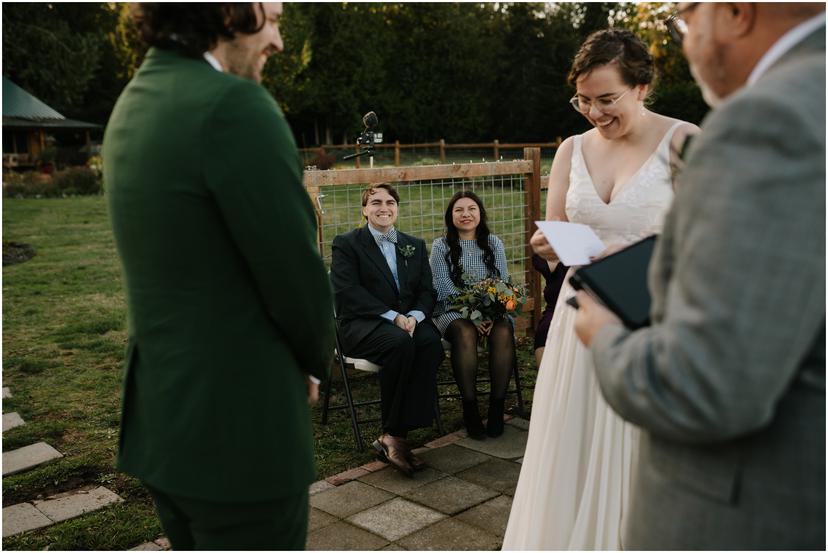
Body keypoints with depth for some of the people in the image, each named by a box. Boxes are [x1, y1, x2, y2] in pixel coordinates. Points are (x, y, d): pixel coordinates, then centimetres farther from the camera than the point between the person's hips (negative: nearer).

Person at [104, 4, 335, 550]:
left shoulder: (133, 104, 8)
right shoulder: (234, 105, -21)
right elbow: (295, 274, -17)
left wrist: (296, 358, 10)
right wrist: (316, 359, 4)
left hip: (162, 421, 9)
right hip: (239, 429, -9)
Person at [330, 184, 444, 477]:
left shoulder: (415, 245, 21)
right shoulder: (346, 243, 6)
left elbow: (427, 291, 11)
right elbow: (347, 291, -8)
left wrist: (415, 316, -12)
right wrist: (392, 316, -18)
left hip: (409, 320, 4)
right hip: (363, 324, -4)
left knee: (431, 341, -31)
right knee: (400, 343, -36)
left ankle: (394, 435, -28)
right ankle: (393, 435, -24)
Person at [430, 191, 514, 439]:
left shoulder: (494, 243, 13)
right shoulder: (441, 246, 6)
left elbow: (504, 283, 5)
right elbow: (444, 288, -4)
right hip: (454, 311, -2)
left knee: (503, 331, -32)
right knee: (465, 332, -36)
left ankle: (497, 406, -23)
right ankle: (470, 408, -27)